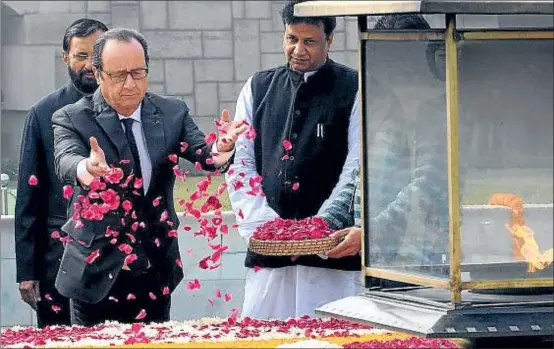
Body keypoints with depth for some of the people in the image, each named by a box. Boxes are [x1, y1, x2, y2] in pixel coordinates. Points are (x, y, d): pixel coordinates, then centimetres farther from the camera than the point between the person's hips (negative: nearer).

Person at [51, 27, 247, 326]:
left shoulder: (172, 112, 3)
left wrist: (221, 148, -34)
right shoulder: (72, 119, -7)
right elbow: (66, 161, -26)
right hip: (97, 270, -3)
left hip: (156, 270, 3)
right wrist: (86, 168, -50)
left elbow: (204, 153, -9)